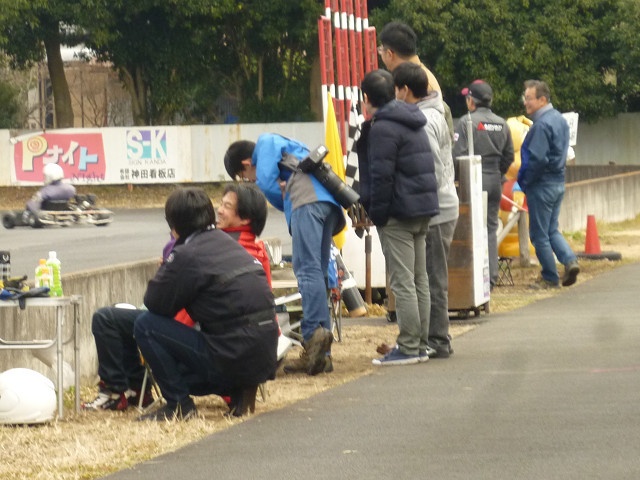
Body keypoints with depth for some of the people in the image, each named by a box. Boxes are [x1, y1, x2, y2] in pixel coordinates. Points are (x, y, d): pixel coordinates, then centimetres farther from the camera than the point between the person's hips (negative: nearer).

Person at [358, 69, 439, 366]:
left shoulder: (383, 128, -13)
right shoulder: (413, 123, 17)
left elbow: (381, 176, -18)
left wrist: (377, 214, -11)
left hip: (399, 212, -10)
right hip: (422, 209, 10)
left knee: (402, 282, -8)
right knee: (419, 279, 12)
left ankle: (408, 348, -9)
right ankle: (420, 345, 16)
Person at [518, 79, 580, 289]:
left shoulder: (541, 125, -21)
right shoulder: (559, 119, 9)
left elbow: (537, 159, -27)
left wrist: (523, 181, -12)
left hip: (542, 185, -9)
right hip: (558, 182, 9)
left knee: (539, 234, 3)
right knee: (552, 230, 19)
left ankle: (550, 278, 8)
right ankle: (570, 260, 0)